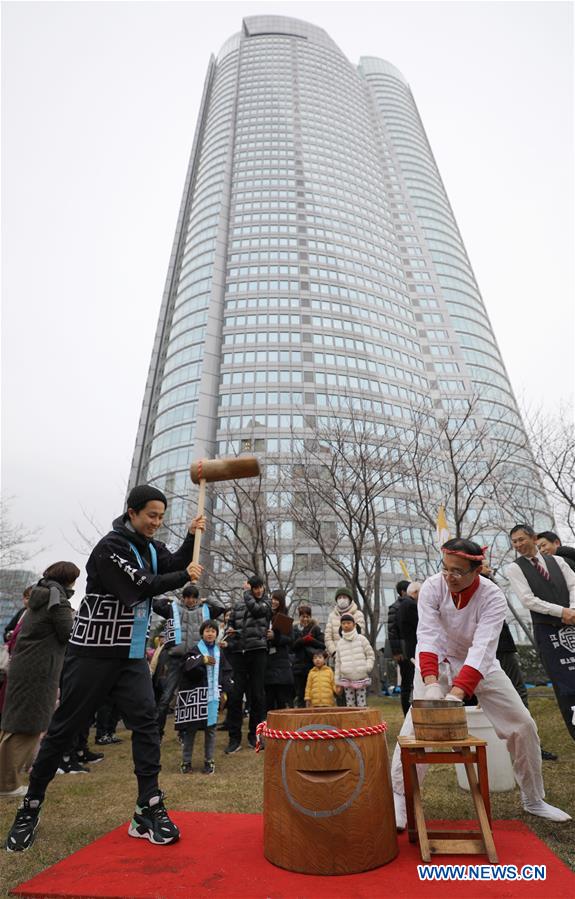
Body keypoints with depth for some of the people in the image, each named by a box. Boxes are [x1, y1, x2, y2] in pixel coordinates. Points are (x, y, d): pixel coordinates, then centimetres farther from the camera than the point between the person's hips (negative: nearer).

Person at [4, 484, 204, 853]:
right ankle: (30, 808, 29)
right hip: (93, 653, -6)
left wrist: (191, 537, -14)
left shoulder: (150, 546, 6)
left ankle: (149, 811, 4)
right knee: (64, 728, 8)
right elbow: (141, 586, -25)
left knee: (146, 721, -4)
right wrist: (185, 577, -15)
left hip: (132, 654, 6)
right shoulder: (110, 547, -19)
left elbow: (174, 564, 0)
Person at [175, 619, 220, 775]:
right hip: (195, 694, -3)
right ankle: (186, 761, 18)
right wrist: (202, 660, -33)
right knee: (190, 728, 4)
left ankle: (209, 761, 19)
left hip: (212, 695, 3)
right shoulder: (195, 650, -4)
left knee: (210, 728, 7)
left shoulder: (219, 651, 9)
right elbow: (186, 667, -20)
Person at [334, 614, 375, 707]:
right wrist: (337, 681, 10)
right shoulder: (340, 643, 7)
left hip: (361, 679, -2)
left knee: (362, 705, 1)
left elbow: (371, 655, 5)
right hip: (347, 680, 2)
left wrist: (368, 667, -9)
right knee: (349, 705, 5)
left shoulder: (361, 639, 1)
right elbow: (338, 663, 11)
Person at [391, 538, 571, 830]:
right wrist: (431, 685, -46)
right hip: (437, 662, -1)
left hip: (480, 664, 1)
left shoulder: (493, 597, -27)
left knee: (523, 725, 1)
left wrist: (455, 695, -47)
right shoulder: (432, 587, -26)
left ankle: (533, 800, 26)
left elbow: (482, 650, -36)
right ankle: (398, 799, 0)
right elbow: (427, 636, -32)